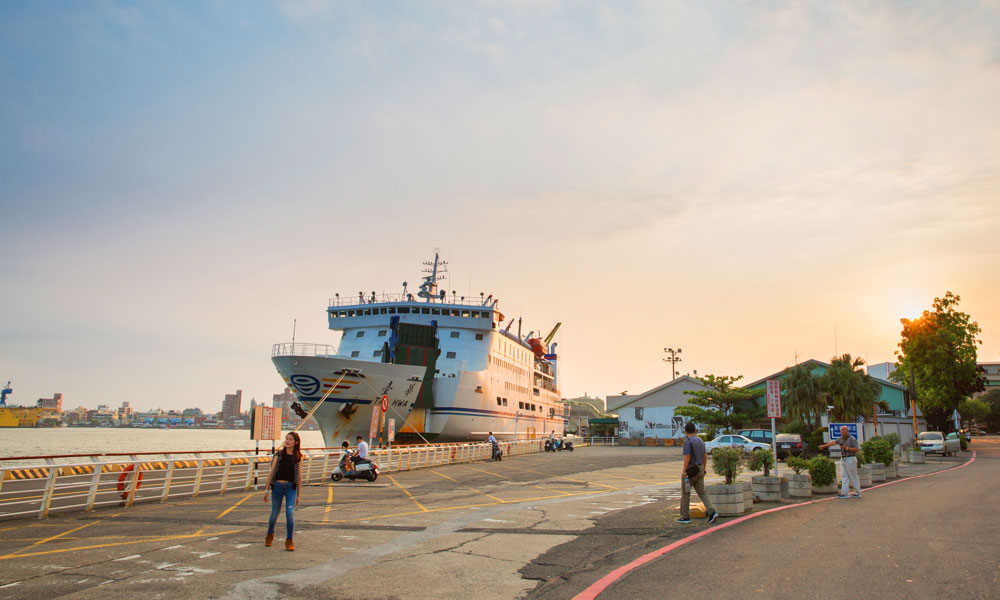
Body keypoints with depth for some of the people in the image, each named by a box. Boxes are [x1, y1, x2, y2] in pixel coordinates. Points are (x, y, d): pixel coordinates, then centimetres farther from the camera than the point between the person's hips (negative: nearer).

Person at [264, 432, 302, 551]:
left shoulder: (298, 457, 3)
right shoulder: (279, 455, 3)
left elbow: (299, 477, 7)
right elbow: (272, 472, 4)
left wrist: (298, 495, 8)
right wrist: (267, 489, 1)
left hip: (291, 487, -1)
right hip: (277, 485, 1)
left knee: (289, 513, -13)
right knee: (274, 513, 12)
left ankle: (289, 541, 0)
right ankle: (270, 535, 39)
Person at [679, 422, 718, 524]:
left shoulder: (687, 441, -16)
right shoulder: (701, 440, 9)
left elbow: (687, 457, -21)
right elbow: (704, 456, 15)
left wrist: (685, 472, -18)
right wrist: (704, 470, 23)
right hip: (699, 469, 7)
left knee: (685, 493, 5)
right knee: (702, 493, 9)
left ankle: (685, 517, 10)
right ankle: (712, 512, -8)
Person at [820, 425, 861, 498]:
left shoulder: (852, 439, -9)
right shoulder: (841, 438, 10)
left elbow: (857, 449, -13)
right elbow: (833, 442, 9)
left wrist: (847, 448, -20)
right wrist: (824, 446, 6)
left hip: (850, 459, -7)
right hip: (843, 459, 7)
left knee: (853, 477, 0)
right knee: (844, 477, 3)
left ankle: (857, 493, 11)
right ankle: (844, 493, 3)